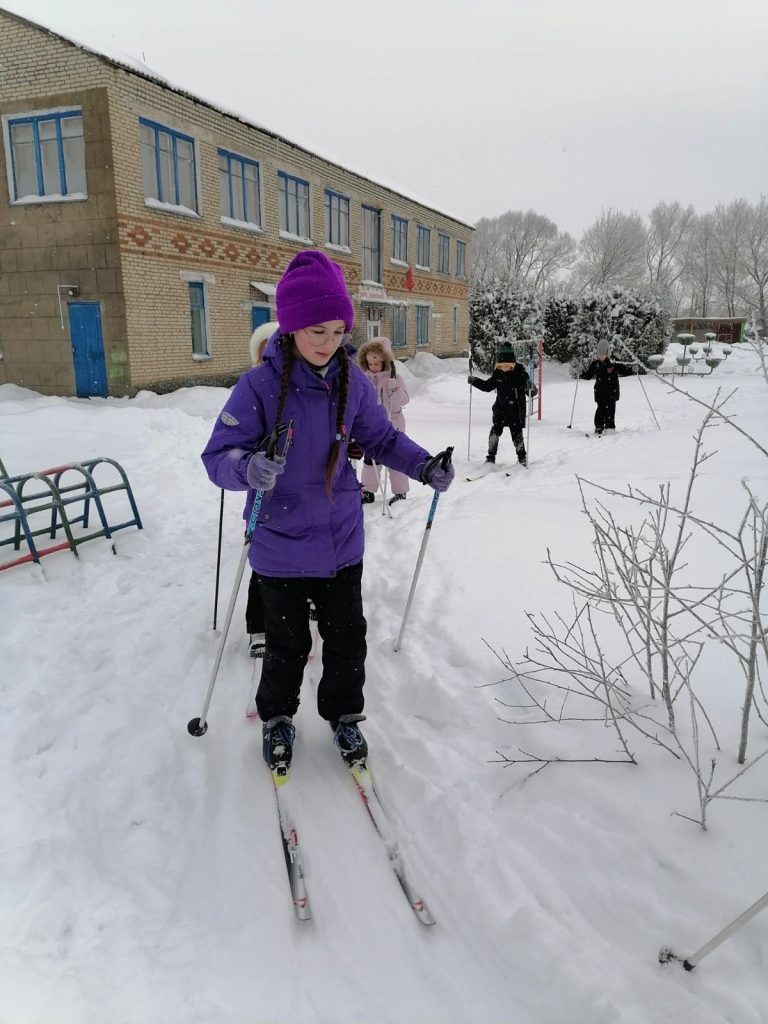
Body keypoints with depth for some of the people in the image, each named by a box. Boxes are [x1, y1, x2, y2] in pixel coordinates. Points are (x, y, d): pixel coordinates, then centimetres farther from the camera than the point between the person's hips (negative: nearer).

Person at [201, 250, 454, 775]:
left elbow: (381, 437, 8)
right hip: (283, 546, -3)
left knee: (348, 638, 16)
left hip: (343, 540, 4)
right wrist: (250, 468, -40)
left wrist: (424, 465, -9)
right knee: (287, 644, 13)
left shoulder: (352, 381, -5)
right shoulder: (260, 386, -18)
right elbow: (219, 456, -17)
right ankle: (277, 720, 40)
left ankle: (345, 715, 40)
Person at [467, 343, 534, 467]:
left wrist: (531, 388, -36)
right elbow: (487, 386, 16)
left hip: (516, 411, -3)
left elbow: (532, 392, -13)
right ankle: (491, 456, 6)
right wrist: (474, 381, 5)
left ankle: (522, 457, 22)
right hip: (500, 409, 3)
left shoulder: (520, 374, -13)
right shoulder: (497, 374, 0)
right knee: (495, 431, -7)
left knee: (516, 434, 1)